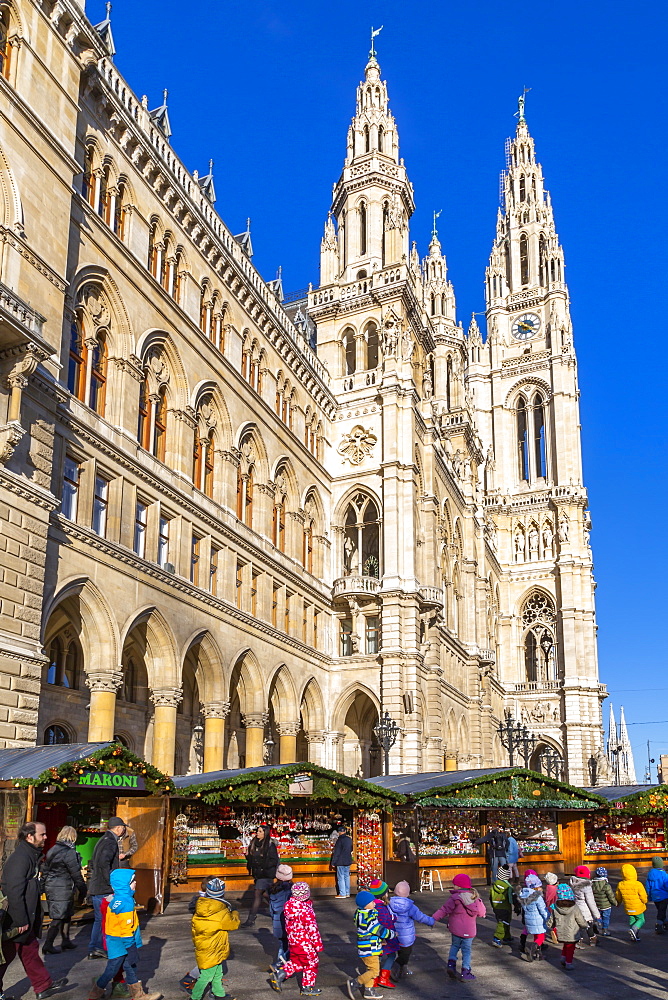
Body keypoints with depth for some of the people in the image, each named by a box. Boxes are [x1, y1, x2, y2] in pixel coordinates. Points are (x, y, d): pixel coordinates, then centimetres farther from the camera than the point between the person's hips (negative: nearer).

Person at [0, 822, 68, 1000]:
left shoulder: (31, 856, 11)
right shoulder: (20, 858, -22)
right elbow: (14, 891, -27)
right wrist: (21, 921, -24)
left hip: (25, 919, 10)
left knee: (30, 951, 16)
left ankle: (44, 986, 24)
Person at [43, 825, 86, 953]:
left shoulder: (53, 850, 9)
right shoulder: (69, 852, -15)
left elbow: (46, 870, 14)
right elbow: (76, 874, -12)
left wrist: (46, 887, 21)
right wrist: (82, 889, -3)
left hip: (51, 887, 8)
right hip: (63, 889, -8)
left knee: (66, 915, 17)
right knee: (58, 917, -1)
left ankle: (66, 941, 24)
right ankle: (48, 945, 1)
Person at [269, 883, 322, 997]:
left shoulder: (289, 905, -2)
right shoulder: (306, 909, -26)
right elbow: (312, 928, -22)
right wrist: (318, 943, -12)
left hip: (292, 942, 7)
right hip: (305, 943, -7)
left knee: (295, 962, 24)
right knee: (310, 964, 11)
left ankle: (280, 973, 11)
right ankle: (308, 987, 21)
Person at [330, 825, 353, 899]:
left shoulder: (340, 840, -14)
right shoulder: (349, 839, 7)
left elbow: (336, 852, -14)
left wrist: (333, 862, -9)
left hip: (340, 862, -7)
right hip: (348, 861, 7)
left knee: (341, 877, -3)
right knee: (347, 877, 12)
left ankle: (342, 894, -4)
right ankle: (347, 893, 14)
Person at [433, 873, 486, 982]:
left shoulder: (455, 898, -12)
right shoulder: (475, 898, 2)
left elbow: (444, 910, -14)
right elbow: (482, 912, 7)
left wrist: (433, 918, -9)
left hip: (456, 929, -2)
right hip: (469, 930, 2)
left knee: (455, 945, 20)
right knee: (466, 950, 11)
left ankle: (451, 963, 4)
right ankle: (465, 972, 8)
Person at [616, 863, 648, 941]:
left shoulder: (620, 885, -11)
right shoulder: (638, 885, -24)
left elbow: (618, 897, 3)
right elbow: (643, 897, -15)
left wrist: (618, 903, 26)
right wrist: (645, 902, 9)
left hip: (628, 908, 3)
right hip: (638, 908, -3)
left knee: (632, 920, 19)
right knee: (641, 920, 15)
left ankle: (634, 937, 17)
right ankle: (634, 929, -9)